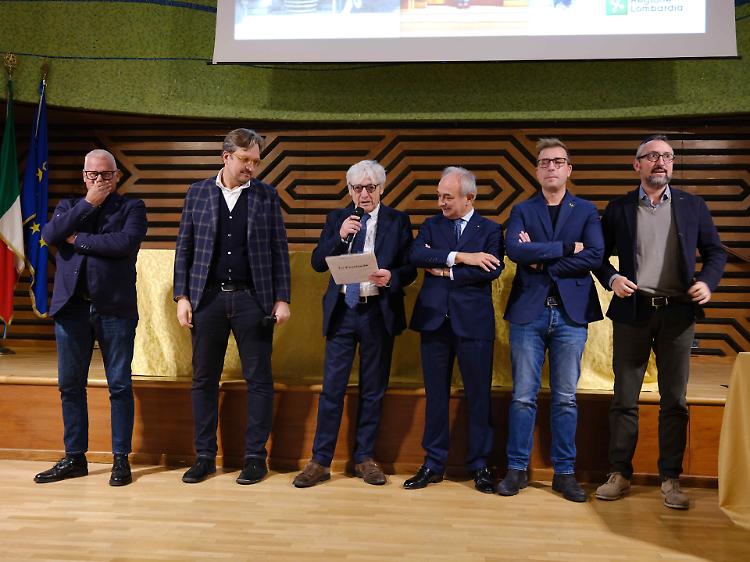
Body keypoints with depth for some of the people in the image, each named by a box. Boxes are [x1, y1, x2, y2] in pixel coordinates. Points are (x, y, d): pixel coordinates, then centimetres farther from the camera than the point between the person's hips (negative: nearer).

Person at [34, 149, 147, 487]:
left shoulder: (131, 207, 6)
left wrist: (78, 239, -6)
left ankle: (121, 459, 11)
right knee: (70, 385, 9)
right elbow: (49, 235, -3)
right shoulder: (69, 206, 17)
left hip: (115, 308, -3)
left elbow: (127, 242, -14)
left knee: (119, 385, 2)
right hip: (71, 307, 4)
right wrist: (88, 203, -4)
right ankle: (75, 458, 21)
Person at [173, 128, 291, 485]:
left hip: (252, 299, -1)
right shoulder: (198, 193, 7)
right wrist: (182, 297, 1)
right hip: (207, 298, 1)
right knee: (204, 380, 7)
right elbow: (184, 248, 7)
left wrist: (282, 299, -3)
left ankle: (255, 457, 15)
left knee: (259, 380, 3)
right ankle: (205, 456, 19)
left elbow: (279, 251, 3)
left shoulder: (267, 196, 4)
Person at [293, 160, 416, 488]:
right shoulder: (337, 219, 8)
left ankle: (364, 458, 22)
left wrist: (391, 277, -21)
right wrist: (340, 236, -14)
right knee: (332, 388, 1)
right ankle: (320, 462, 11)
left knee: (373, 390, 9)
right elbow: (318, 263, 1)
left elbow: (409, 269, 0)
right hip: (342, 311, 1)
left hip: (379, 312, 0)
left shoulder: (398, 221, 3)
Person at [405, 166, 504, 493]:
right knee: (435, 395, 9)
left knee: (478, 395, 4)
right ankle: (433, 465, 20)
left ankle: (479, 466, 18)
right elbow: (416, 255, -9)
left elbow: (492, 269, -13)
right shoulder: (431, 226, 11)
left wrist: (445, 272, -10)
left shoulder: (490, 230, 4)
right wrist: (460, 257, -17)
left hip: (474, 322, -2)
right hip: (434, 321, 2)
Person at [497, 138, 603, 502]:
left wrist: (542, 262, -10)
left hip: (571, 314, 0)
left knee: (565, 398, 6)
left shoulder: (586, 211, 9)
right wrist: (567, 247, -12)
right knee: (523, 397, 4)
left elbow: (595, 256, -8)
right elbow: (514, 250, -11)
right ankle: (517, 469, 14)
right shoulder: (522, 211, 8)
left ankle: (564, 472, 17)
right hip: (528, 313, 0)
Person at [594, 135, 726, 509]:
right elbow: (600, 254, 10)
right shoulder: (619, 208, 6)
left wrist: (708, 281, -8)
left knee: (675, 401, 4)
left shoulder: (693, 206, 9)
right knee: (624, 398, 4)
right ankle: (620, 474, 14)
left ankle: (670, 479, 14)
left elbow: (715, 251, 10)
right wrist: (612, 279, -8)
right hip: (632, 311, 0)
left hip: (678, 312, 1)